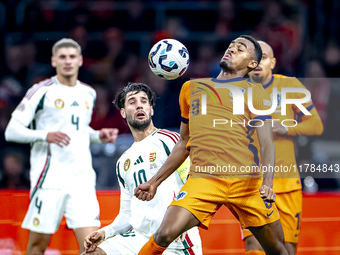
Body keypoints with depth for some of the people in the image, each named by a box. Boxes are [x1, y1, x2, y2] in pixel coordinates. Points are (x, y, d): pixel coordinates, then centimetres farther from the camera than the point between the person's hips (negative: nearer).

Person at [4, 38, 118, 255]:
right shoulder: (42, 91, -3)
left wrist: (98, 136, 10)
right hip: (49, 177, -4)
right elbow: (12, 131, -6)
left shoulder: (88, 93, 14)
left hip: (82, 176, 4)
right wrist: (46, 135, -20)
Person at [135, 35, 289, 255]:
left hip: (247, 182, -1)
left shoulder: (255, 93, 12)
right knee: (165, 234, -20)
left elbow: (267, 143, 1)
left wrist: (268, 183, -16)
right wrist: (154, 182, 26)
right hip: (203, 179, 1)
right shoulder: (191, 88, 22)